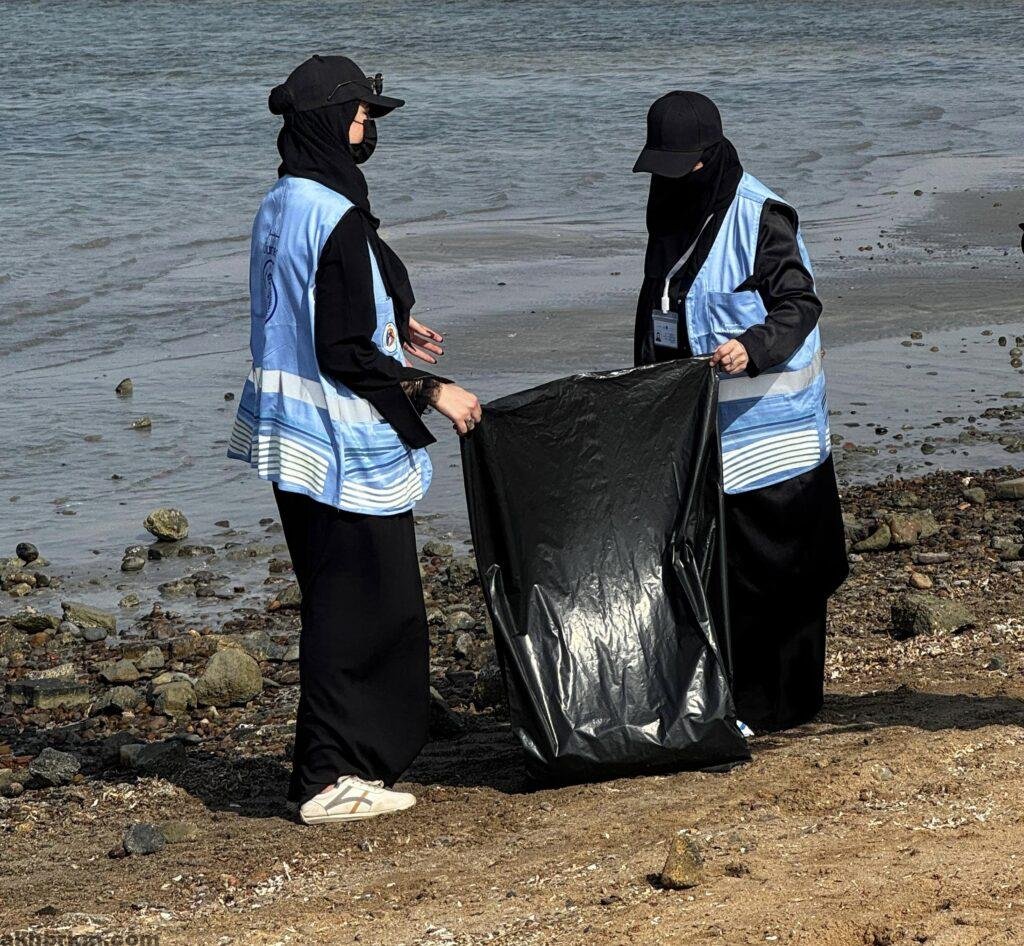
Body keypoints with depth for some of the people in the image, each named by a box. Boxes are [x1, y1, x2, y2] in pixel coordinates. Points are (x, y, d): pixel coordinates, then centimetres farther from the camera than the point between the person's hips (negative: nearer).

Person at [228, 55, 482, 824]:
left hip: (296, 439, 10)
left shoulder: (281, 207, 8)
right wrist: (428, 392, -12)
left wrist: (392, 327, 28)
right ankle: (333, 779, 2)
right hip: (348, 449, -10)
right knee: (363, 609, -2)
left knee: (338, 603, 17)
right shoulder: (337, 221, -21)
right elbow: (343, 354, -21)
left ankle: (333, 764, 23)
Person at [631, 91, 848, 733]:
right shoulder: (670, 214, 11)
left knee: (771, 567, -1)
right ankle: (728, 697, 17)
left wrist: (753, 347, -33)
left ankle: (779, 702, 6)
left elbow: (801, 302, -16)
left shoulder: (760, 216, -13)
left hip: (764, 429, -7)